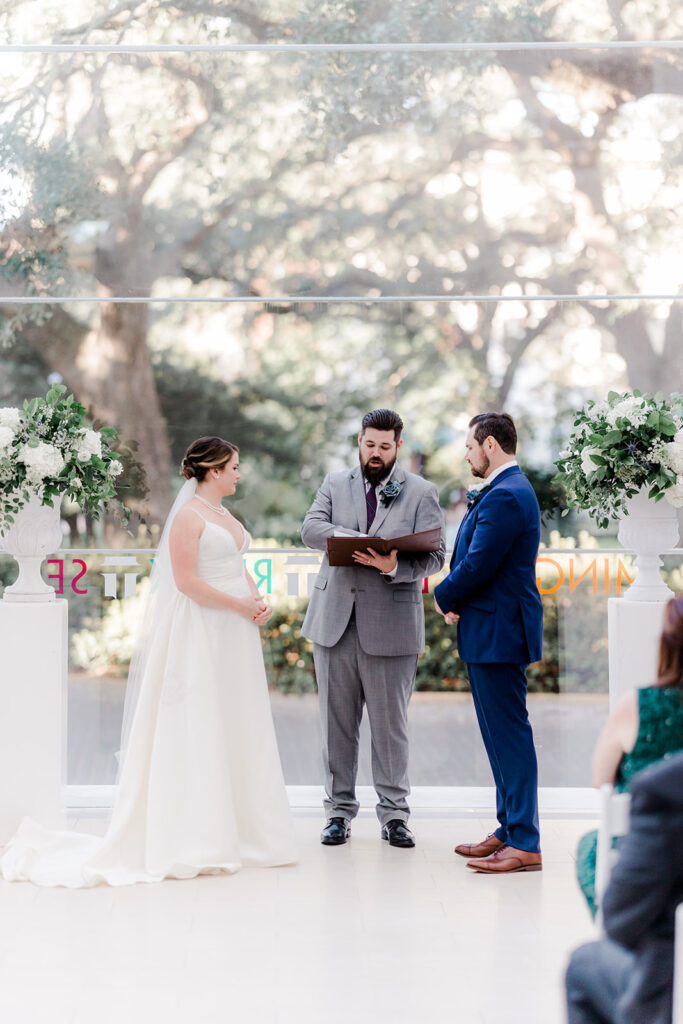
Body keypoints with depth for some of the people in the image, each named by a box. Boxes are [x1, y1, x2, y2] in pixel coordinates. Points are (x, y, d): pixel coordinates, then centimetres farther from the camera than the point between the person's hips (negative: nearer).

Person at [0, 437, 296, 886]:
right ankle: (192, 842, -1)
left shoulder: (228, 518, 16)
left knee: (234, 728, 11)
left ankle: (237, 829, 18)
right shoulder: (188, 517, -11)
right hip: (201, 634, -9)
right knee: (197, 729, -5)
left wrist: (259, 601, 0)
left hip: (235, 635, 9)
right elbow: (187, 581, -17)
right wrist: (241, 605, -15)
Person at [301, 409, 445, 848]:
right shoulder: (335, 483, 11)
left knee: (391, 723, 2)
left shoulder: (422, 493, 4)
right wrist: (356, 540, -22)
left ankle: (394, 813, 12)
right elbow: (311, 528, -5)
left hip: (390, 625, -2)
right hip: (335, 621, 2)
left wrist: (394, 565, -24)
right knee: (337, 721, 7)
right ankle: (339, 810, 17)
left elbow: (434, 556, -5)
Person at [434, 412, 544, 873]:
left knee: (510, 735, -7)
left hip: (498, 633, -11)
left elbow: (476, 566, -20)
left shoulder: (506, 496, -18)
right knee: (502, 734, 15)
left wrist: (445, 598, -2)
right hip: (496, 631, 11)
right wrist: (457, 599, 1)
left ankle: (524, 844, -4)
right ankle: (510, 830, 23)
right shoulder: (508, 490, 16)